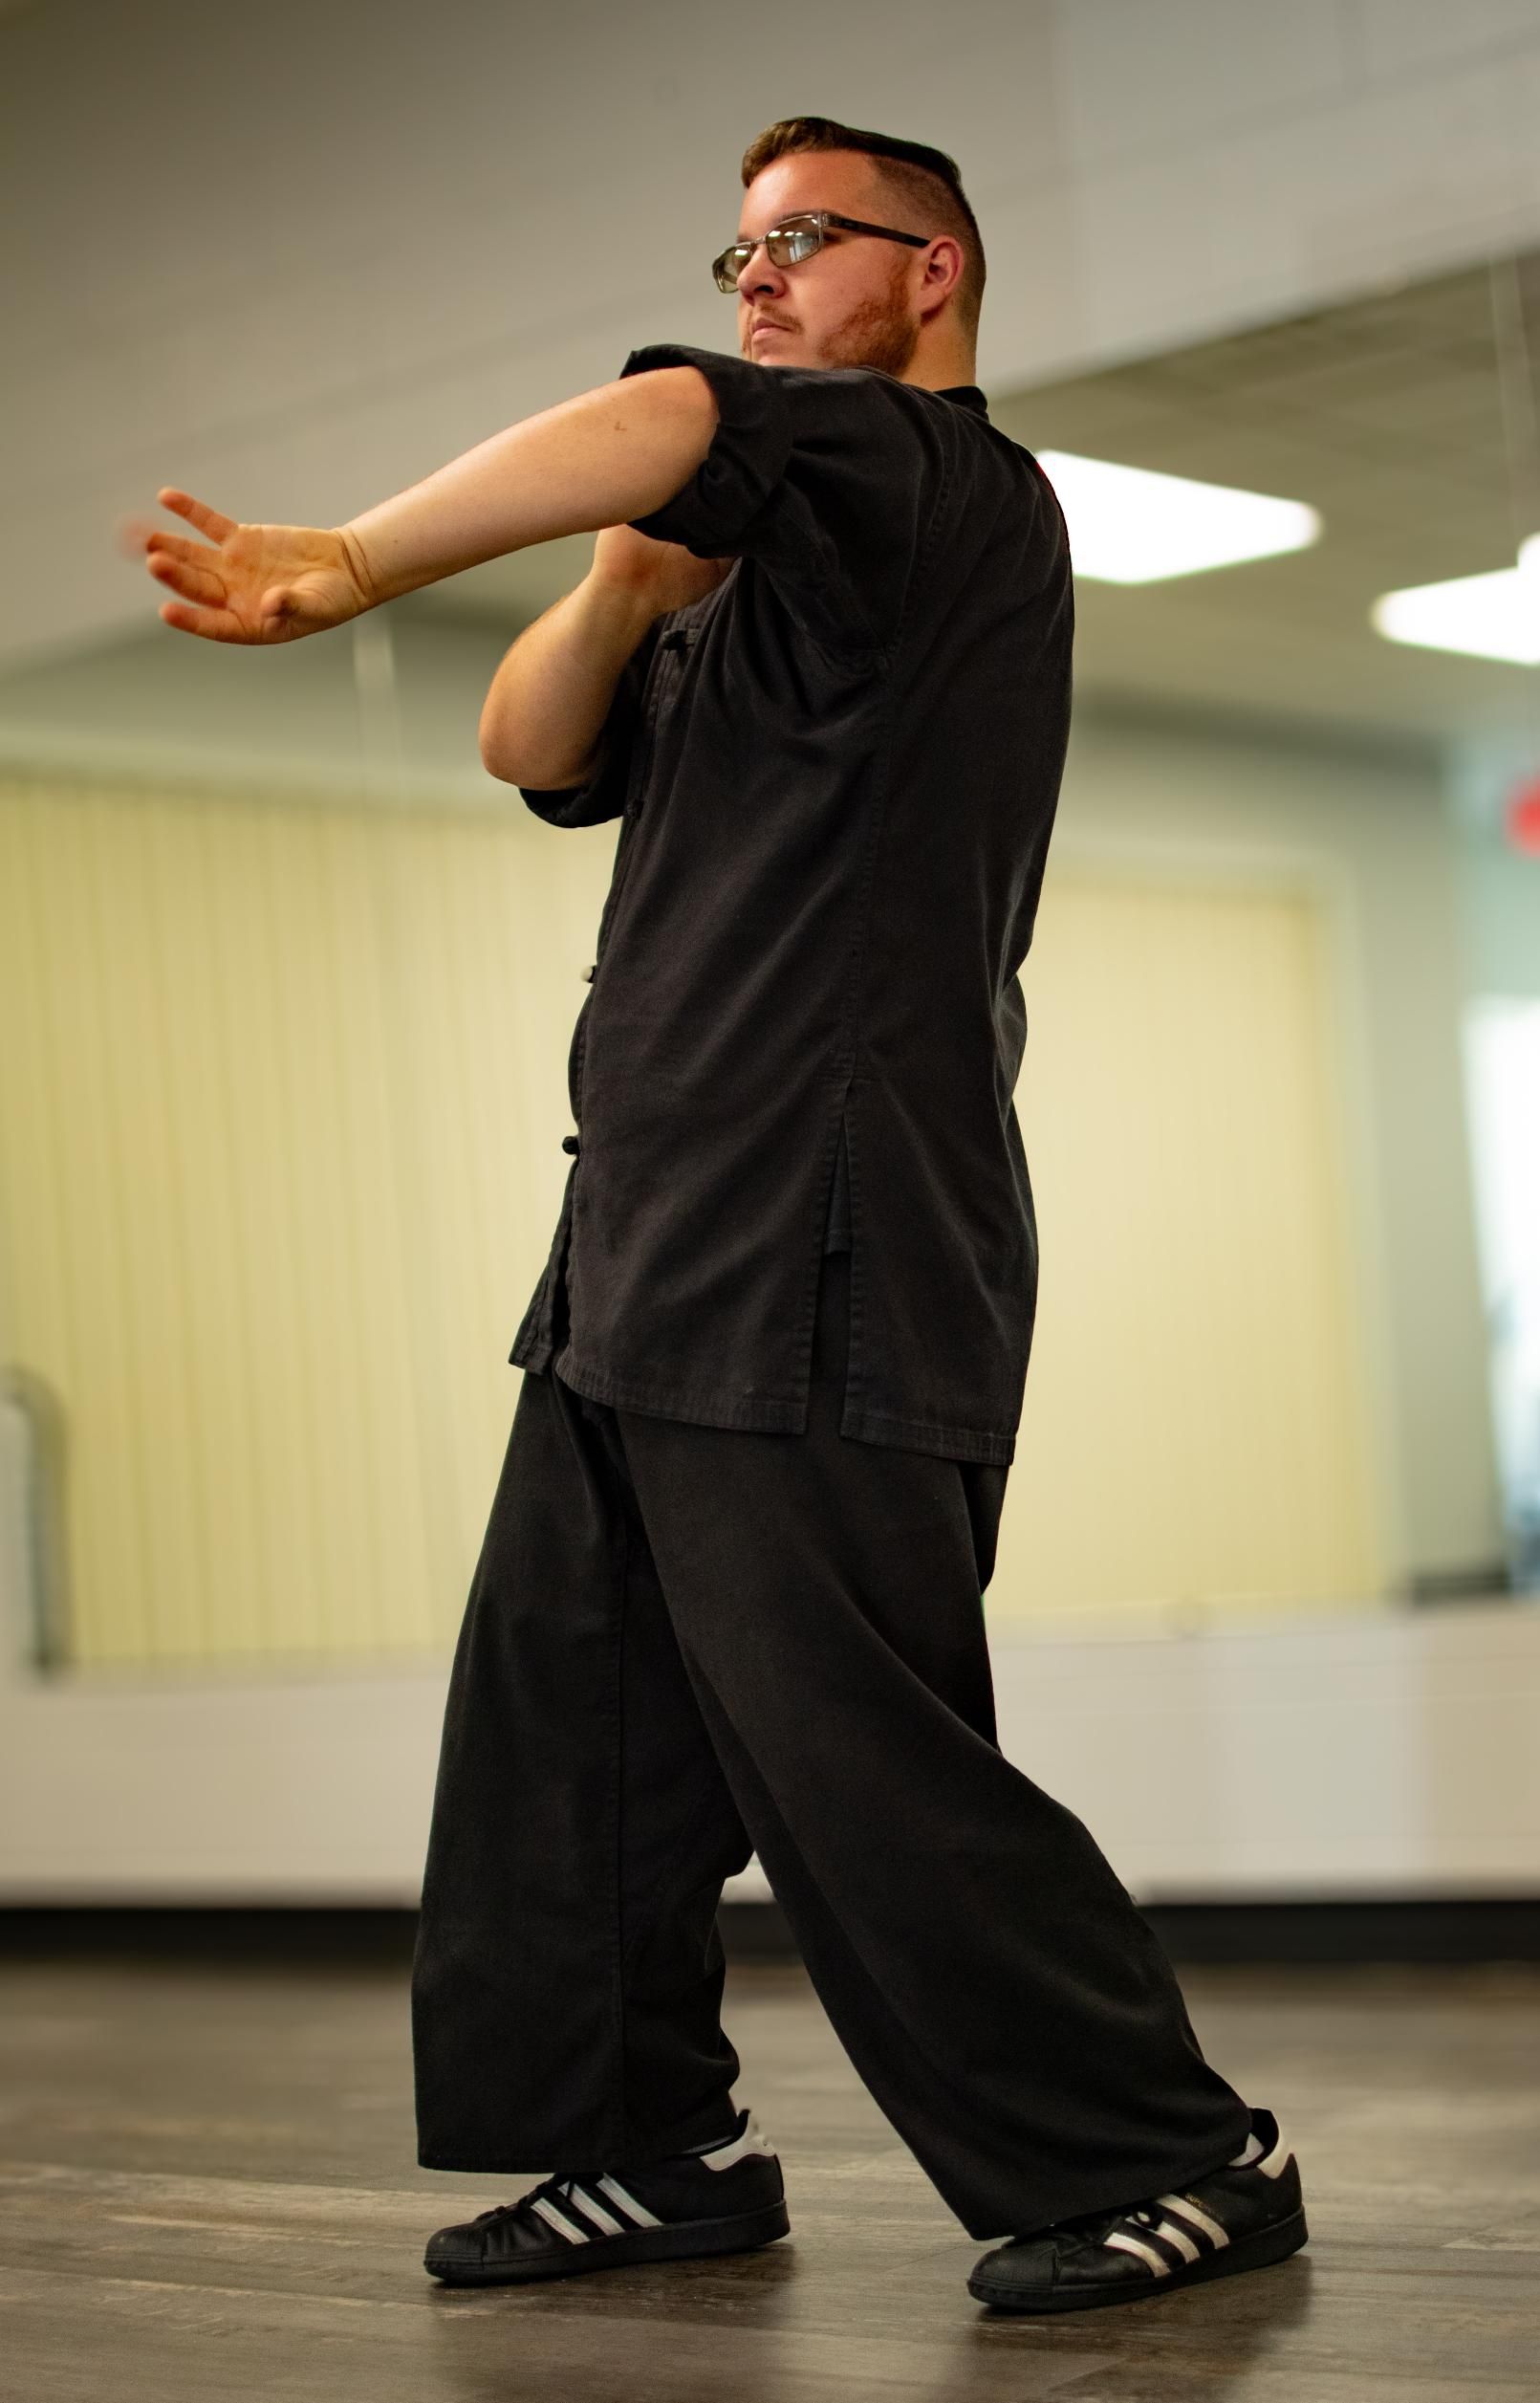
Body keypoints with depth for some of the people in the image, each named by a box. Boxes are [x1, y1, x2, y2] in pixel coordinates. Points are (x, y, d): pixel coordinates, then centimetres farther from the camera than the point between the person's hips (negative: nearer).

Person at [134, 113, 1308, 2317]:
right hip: (651, 1250, 10)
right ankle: (656, 2143, 23)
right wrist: (628, 591, -1)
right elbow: (539, 751, 19)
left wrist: (351, 563, -26)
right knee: (561, 1709, 11)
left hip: (820, 1265, -10)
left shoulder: (960, 491, -6)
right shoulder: (774, 574, 24)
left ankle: (1175, 2163, 1)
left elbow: (687, 421, -25)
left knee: (856, 1756, -11)